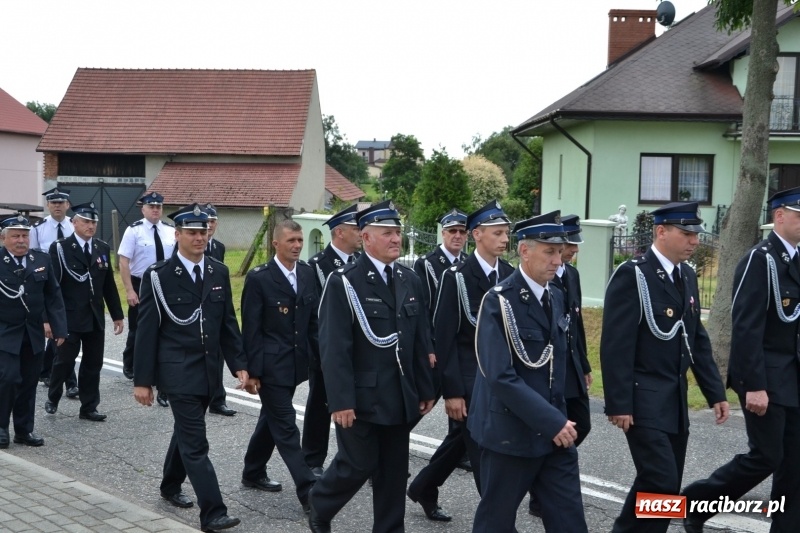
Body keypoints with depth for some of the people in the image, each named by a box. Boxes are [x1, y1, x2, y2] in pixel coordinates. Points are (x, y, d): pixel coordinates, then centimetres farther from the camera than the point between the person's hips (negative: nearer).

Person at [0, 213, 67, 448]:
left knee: (29, 383, 9)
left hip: (34, 333, 4)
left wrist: (59, 327, 2)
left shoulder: (42, 260, 3)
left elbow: (53, 296, 5)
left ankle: (24, 429, 21)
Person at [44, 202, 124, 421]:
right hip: (69, 318, -4)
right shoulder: (60, 248, -5)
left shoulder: (103, 248, 9)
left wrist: (117, 315, 10)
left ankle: (89, 408, 16)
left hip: (95, 318, 4)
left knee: (93, 364, 7)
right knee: (64, 361, 4)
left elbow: (109, 285, 12)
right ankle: (52, 398, 27)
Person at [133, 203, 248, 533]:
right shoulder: (158, 276, -9)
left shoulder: (219, 273, 5)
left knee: (186, 432, 20)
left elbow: (228, 323, 10)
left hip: (208, 370, 5)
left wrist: (239, 364, 2)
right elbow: (147, 331, -8)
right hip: (177, 370, -5)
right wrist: (142, 380, -8)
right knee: (195, 442, -8)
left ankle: (171, 486, 40)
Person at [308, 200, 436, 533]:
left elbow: (421, 341, 11)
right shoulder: (344, 283, -10)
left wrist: (426, 389, 9)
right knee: (357, 465, 3)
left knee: (394, 470, 10)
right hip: (361, 397, -5)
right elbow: (334, 348, -15)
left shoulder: (410, 281, 9)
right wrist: (340, 400, -19)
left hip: (400, 397, 6)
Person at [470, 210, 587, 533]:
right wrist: (552, 421, -21)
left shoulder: (556, 297, 9)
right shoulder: (499, 301, -15)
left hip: (555, 432, 7)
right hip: (510, 434, -6)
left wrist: (559, 419, 11)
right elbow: (500, 377, -22)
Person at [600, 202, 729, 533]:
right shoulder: (632, 275, -14)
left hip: (676, 401, 8)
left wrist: (715, 392, 11)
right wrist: (619, 404, -19)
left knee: (666, 485, 11)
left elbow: (697, 340, 15)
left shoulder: (687, 276, 11)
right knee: (661, 481, -12)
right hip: (643, 400, -8)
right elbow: (616, 345, -17)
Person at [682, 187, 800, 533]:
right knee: (765, 457, -3)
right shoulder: (760, 259, -14)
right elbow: (746, 328, -19)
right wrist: (754, 385, -22)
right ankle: (695, 501, 14)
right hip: (766, 376, -8)